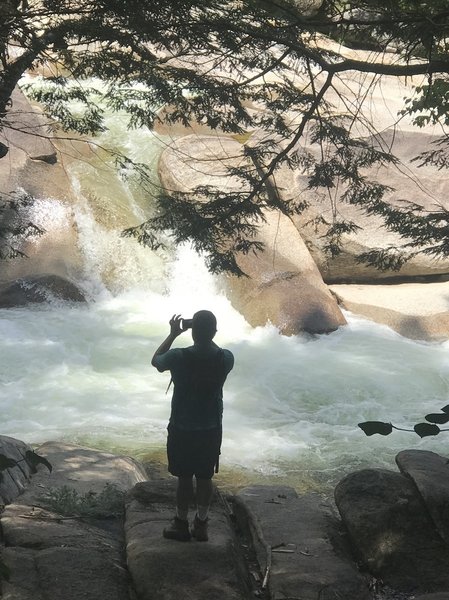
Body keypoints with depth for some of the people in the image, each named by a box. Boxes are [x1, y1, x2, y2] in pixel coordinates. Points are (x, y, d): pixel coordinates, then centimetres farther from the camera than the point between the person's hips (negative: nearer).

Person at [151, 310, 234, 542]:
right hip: (211, 429, 3)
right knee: (205, 478, 15)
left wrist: (173, 333, 3)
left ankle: (181, 524, 25)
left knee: (184, 478, 12)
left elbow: (156, 360, 1)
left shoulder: (179, 357, -21)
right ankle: (201, 525, 27)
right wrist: (207, 336, 7)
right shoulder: (225, 358, -13)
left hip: (182, 429, -2)